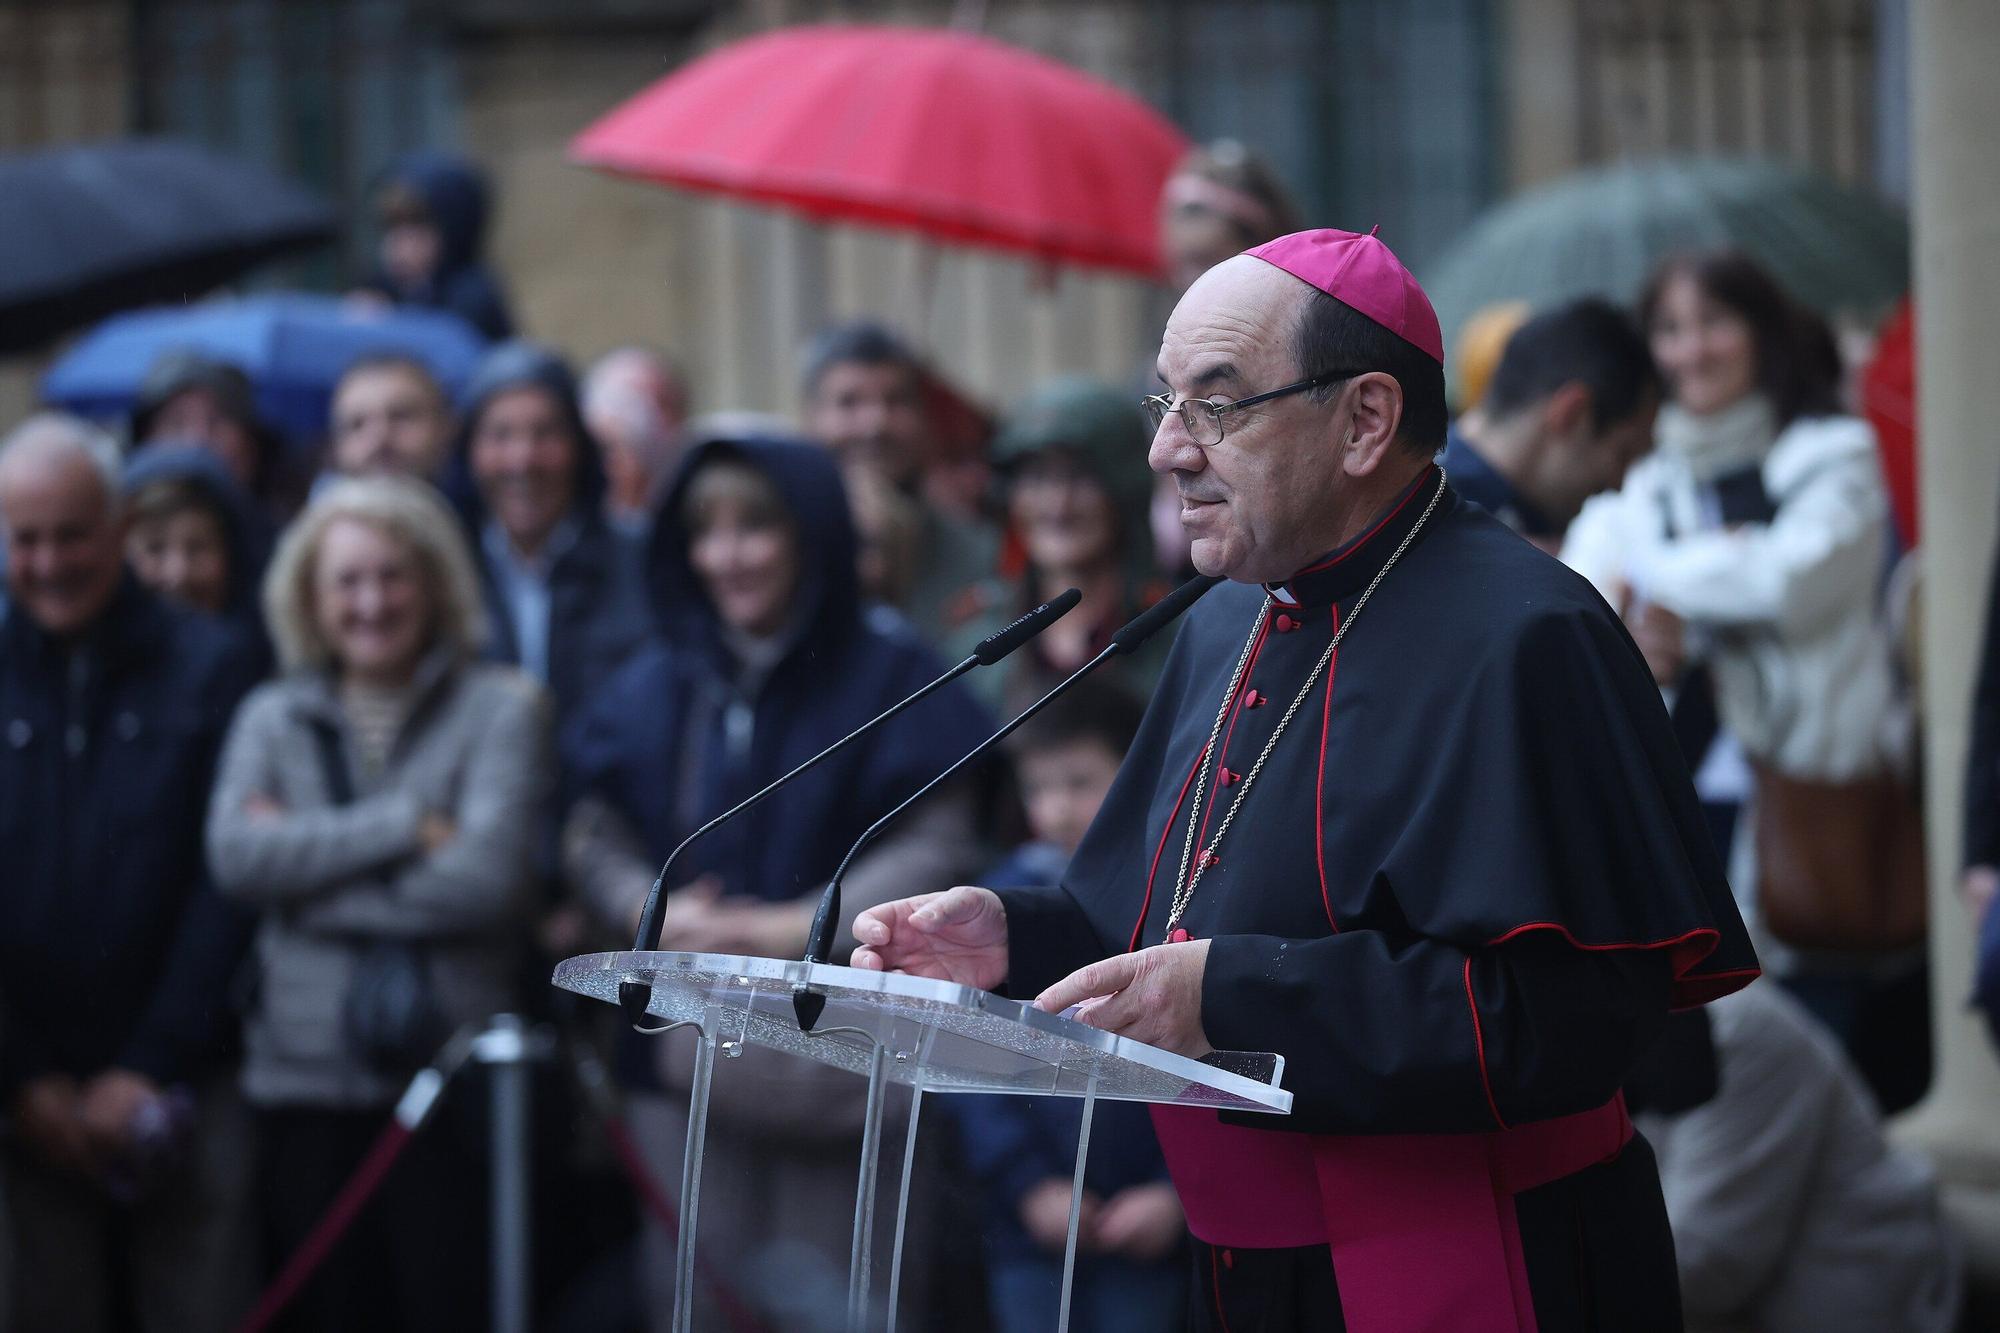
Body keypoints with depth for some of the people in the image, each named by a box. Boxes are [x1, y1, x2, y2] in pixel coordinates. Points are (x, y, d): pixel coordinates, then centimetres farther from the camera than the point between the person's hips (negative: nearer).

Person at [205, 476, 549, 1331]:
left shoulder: (499, 709, 2)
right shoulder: (272, 718, 12)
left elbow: (487, 874, -11)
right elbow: (235, 854, -6)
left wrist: (311, 858, -5)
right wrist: (406, 826, -11)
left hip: (451, 1072, -3)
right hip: (306, 1078, 3)